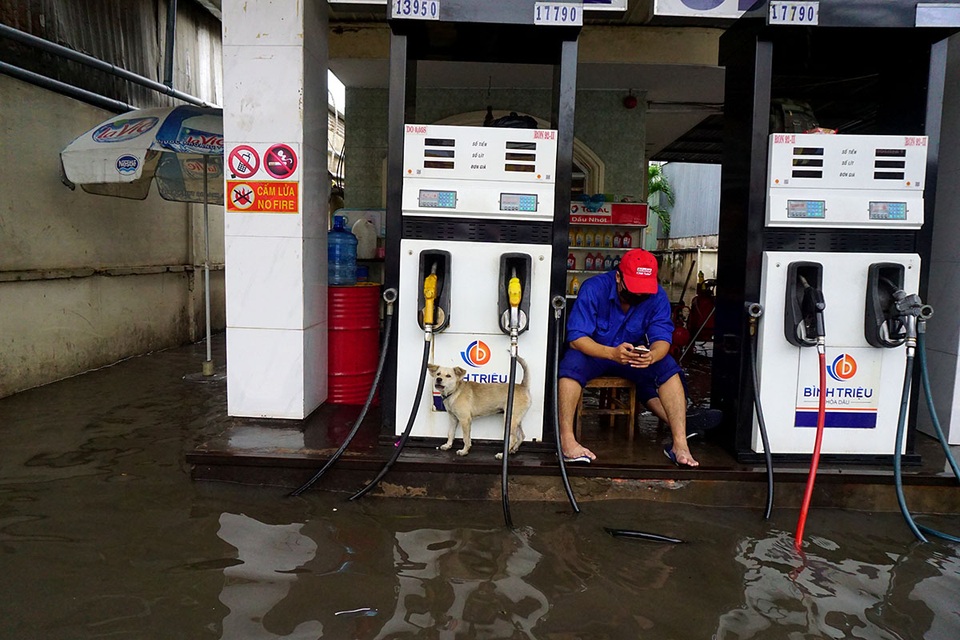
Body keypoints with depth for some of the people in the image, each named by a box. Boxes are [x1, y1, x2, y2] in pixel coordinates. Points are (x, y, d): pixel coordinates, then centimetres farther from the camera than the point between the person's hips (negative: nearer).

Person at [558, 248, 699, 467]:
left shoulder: (657, 296, -13)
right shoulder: (593, 288, -23)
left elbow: (662, 339, -18)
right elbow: (576, 338, -29)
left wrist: (651, 356, -44)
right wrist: (612, 353, -47)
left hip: (636, 356, 3)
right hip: (593, 353, -3)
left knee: (668, 367, -24)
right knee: (572, 362, -35)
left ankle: (680, 443, -25)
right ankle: (567, 440, -35)